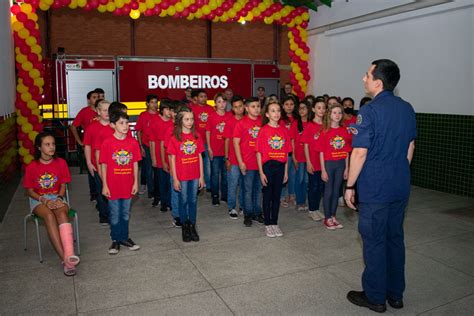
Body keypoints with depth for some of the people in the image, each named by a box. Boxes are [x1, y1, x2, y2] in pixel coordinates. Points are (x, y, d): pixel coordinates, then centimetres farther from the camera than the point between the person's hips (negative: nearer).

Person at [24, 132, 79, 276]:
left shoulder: (61, 163, 0)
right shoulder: (31, 167, -4)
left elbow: (63, 185, 5)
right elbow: (30, 191, 0)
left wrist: (59, 198, -15)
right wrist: (45, 200, -17)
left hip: (57, 197, 1)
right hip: (38, 200, -1)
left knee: (62, 213, -34)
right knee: (49, 215, -35)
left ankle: (69, 255, -48)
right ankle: (65, 259, -40)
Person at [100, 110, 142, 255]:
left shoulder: (133, 142, -2)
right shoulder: (107, 143, -9)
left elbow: (135, 163, 3)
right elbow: (103, 165, -5)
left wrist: (136, 182, 2)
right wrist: (105, 185, -6)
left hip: (128, 185, 3)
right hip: (113, 186, -2)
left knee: (126, 214, 15)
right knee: (114, 214, 10)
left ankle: (124, 237, 31)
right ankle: (115, 240, 26)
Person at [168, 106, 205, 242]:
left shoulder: (197, 136, 2)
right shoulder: (175, 138, -7)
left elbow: (200, 156, 5)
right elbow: (172, 159, -5)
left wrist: (201, 176, 4)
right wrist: (175, 178, -7)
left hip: (195, 175, 3)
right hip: (182, 176, -2)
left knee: (193, 201, 11)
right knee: (183, 201, 9)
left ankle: (192, 226, 24)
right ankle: (185, 227, 23)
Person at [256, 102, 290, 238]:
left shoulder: (284, 130, 5)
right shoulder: (263, 130, -5)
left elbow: (286, 152, 8)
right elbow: (259, 152, -6)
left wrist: (286, 171, 7)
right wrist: (261, 172, -9)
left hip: (280, 166, 3)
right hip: (267, 166, -3)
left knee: (277, 196, 11)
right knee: (267, 196, 6)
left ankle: (275, 223, 23)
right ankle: (268, 224, 18)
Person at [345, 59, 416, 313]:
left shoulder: (369, 111, -16)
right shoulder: (407, 109, 6)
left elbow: (360, 153, -17)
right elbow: (410, 147, 13)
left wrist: (349, 186, -9)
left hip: (374, 188, -7)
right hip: (400, 187, 7)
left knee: (374, 241, 5)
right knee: (395, 238, 17)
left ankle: (375, 297, 19)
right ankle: (395, 293, 29)